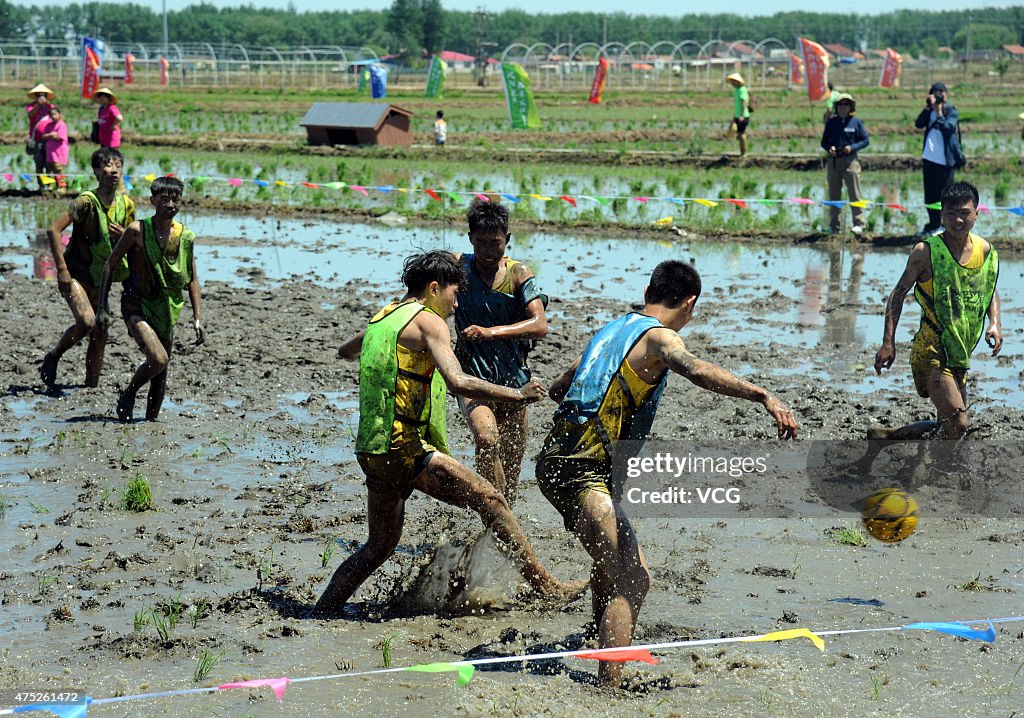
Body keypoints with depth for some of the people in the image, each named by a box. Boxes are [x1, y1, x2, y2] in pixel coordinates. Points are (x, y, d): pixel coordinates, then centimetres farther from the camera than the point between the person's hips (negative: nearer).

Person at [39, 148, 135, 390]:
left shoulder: (127, 204, 1)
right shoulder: (87, 201, -18)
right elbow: (54, 229, -23)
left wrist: (124, 236, -12)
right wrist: (61, 269, -24)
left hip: (99, 278, 6)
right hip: (75, 273, -6)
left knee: (100, 335, 6)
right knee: (87, 322, -25)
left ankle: (92, 387, 18)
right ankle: (52, 358, -1)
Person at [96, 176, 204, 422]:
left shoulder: (186, 237, 2)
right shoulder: (137, 231, -10)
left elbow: (192, 280, 12)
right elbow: (110, 265, -3)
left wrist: (197, 318, 6)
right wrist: (103, 307, -8)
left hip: (167, 309, 5)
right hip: (137, 306, -5)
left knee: (161, 374, 9)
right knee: (158, 358, -24)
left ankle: (151, 420, 25)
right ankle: (128, 394, 2)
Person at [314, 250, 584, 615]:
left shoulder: (380, 319, 18)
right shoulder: (428, 321, -6)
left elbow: (345, 352, 40)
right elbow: (458, 382, -22)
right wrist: (517, 394, -13)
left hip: (372, 449, 8)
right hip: (406, 448, -8)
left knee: (380, 545, 20)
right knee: (489, 499, -5)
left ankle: (322, 613, 19)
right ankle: (544, 584, -8)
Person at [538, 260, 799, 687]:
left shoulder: (613, 330, 18)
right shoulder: (658, 336, -7)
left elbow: (557, 390, 30)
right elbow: (697, 371, -31)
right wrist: (763, 396, -41)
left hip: (556, 458, 10)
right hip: (583, 471, -10)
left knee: (611, 565, 28)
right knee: (633, 581, -17)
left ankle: (603, 668, 43)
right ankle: (606, 687, -28)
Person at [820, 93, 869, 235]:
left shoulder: (856, 122, 2)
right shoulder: (831, 122, 9)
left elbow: (865, 141, 3)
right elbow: (824, 142, 13)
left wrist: (852, 147, -13)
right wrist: (829, 148, -9)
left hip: (850, 161, -3)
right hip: (833, 161, 3)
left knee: (854, 194, -7)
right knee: (833, 195, 8)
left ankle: (858, 224, -4)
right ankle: (833, 225, 15)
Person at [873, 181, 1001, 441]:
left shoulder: (985, 250, 4)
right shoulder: (926, 252, -12)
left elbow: (990, 290, 21)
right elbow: (898, 294, -5)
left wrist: (995, 322, 2)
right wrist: (888, 342, -12)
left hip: (959, 355, 7)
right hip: (931, 351, -7)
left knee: (947, 425, 15)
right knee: (957, 424, -20)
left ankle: (887, 435, 31)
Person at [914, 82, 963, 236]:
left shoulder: (951, 112, -5)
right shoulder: (930, 111, 9)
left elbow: (947, 128, -21)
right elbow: (919, 124, -4)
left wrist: (939, 112, -18)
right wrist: (928, 107, -11)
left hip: (945, 161, -6)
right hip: (929, 158, 6)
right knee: (930, 195, 10)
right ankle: (933, 225, 20)